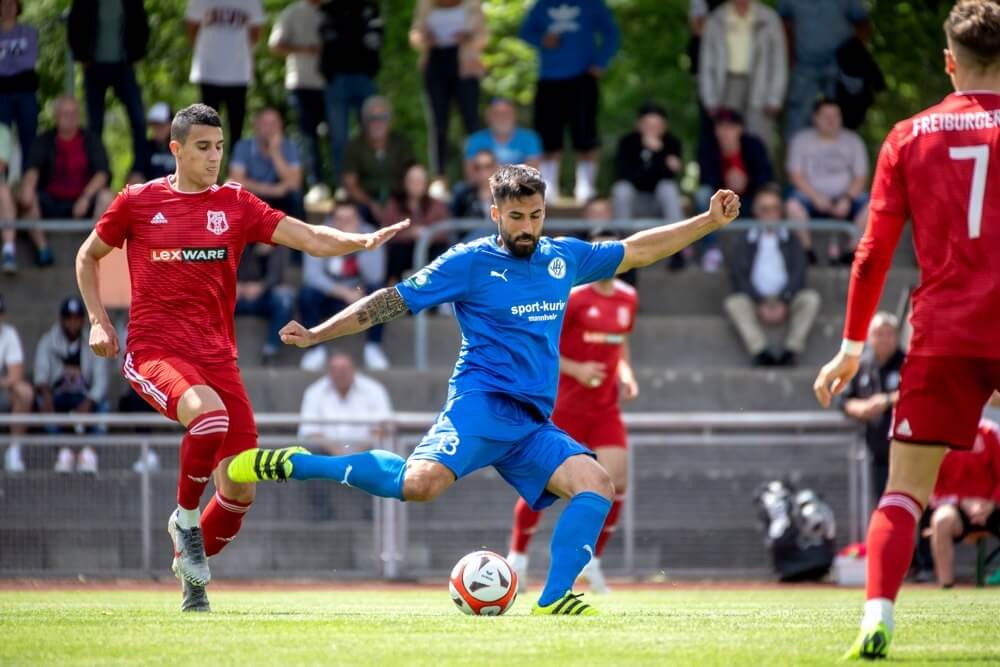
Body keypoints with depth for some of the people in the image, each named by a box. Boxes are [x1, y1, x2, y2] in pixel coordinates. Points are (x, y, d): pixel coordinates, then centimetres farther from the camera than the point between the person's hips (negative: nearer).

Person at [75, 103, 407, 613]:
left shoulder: (234, 204, 8)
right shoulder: (137, 202, 4)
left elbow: (310, 239, 2)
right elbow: (88, 256, 18)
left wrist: (362, 242, -16)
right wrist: (97, 319, 6)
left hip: (216, 356, 3)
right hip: (154, 351, -3)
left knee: (240, 488, -2)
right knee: (209, 413, -36)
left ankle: (190, 572, 24)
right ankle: (185, 517, -12)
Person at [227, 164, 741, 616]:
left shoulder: (563, 257, 15)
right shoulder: (470, 262, 0)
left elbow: (639, 250, 26)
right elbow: (391, 302, 2)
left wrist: (709, 222, 21)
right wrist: (314, 336, -3)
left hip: (534, 425, 6)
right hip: (483, 403, -6)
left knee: (596, 485, -17)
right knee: (422, 483, -30)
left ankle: (554, 599, -19)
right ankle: (293, 465, -17)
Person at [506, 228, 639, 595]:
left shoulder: (628, 299, 7)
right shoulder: (571, 297, -12)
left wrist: (625, 374, 4)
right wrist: (575, 369, -21)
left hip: (605, 409, 5)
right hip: (564, 408, -5)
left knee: (616, 481, -10)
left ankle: (592, 561, 6)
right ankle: (517, 558, 21)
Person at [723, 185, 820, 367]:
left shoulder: (791, 241, 18)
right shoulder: (745, 242, 15)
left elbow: (799, 272, 4)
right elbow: (738, 276, 2)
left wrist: (782, 301, -14)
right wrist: (761, 303, -14)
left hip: (786, 303, 1)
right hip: (755, 302, -1)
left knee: (811, 298, -28)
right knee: (733, 303, -31)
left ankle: (791, 351, -35)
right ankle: (760, 351, -41)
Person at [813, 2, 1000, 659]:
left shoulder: (910, 136, 6)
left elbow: (874, 253, 5)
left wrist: (852, 347, 12)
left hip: (942, 334, 1)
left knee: (904, 490, 3)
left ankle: (878, 616, -13)